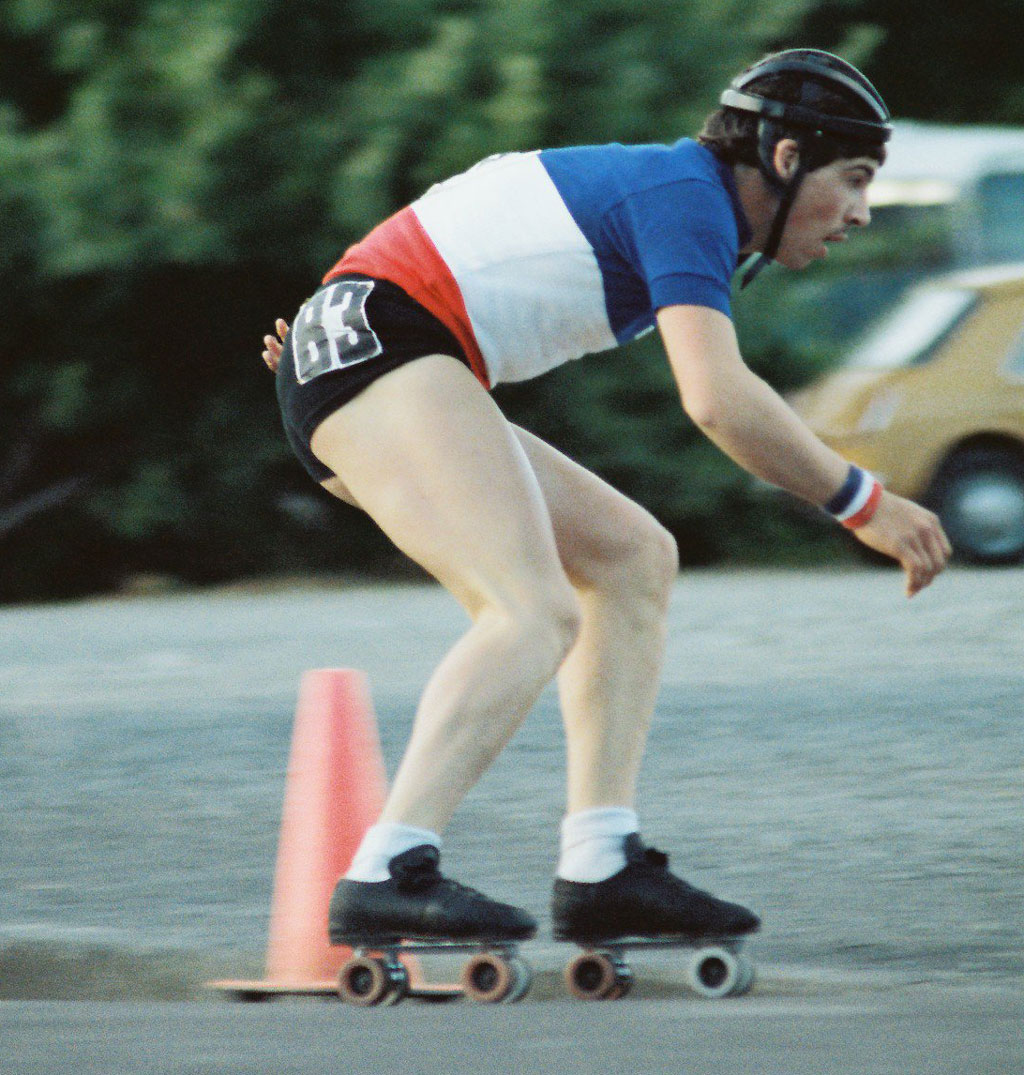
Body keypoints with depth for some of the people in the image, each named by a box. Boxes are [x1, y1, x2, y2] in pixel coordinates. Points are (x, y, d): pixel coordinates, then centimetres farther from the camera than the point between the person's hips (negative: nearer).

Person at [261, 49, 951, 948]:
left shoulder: (664, 192, 20)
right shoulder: (689, 199, -11)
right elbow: (719, 398, -23)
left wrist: (332, 343, 25)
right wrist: (866, 506, -16)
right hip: (375, 347, -11)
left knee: (634, 558, 9)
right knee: (538, 613, -24)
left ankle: (601, 867, -1)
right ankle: (388, 874, -35)